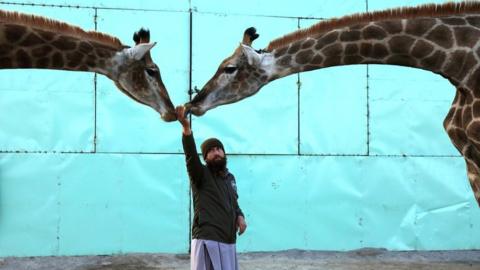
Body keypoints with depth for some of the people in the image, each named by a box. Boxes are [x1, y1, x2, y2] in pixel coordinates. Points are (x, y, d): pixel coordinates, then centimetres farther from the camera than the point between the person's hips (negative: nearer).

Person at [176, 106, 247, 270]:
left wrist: (240, 216, 7)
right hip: (207, 240, -7)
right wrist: (186, 127, -38)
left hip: (228, 241, 7)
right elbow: (191, 154, -21)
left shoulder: (230, 178, 17)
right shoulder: (201, 175, -3)